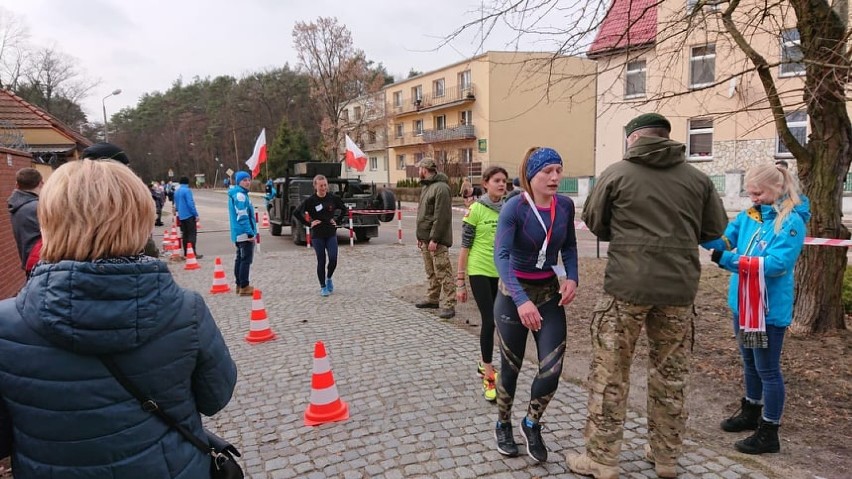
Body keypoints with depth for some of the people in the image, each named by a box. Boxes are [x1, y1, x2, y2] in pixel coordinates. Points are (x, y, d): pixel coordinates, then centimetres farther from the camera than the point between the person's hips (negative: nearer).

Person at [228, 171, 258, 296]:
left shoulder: (238, 194, 16)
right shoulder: (240, 195, -16)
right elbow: (242, 216, -22)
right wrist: (250, 233, -23)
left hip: (238, 233, 11)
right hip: (244, 233, -11)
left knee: (240, 259, 14)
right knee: (246, 259, -7)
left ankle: (239, 285, 21)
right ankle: (244, 287, -4)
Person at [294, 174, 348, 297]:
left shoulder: (333, 198, 1)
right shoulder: (310, 200, -7)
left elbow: (345, 210, 15)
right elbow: (296, 213, -5)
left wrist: (338, 221, 5)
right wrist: (308, 223, -8)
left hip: (331, 234, 2)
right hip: (317, 235, -2)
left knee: (333, 259, -7)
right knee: (321, 261, 2)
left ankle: (329, 278, 23)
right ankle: (323, 287, 17)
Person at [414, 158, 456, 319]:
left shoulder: (441, 188, -15)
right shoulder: (426, 186, 17)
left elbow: (441, 216, -21)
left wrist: (434, 239, -22)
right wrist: (420, 236, 17)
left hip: (437, 240, -10)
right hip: (426, 239, 10)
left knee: (443, 273, -6)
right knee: (431, 272, 18)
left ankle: (449, 305, -2)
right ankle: (432, 299, 29)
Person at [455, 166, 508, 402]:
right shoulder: (476, 209, -10)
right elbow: (465, 246, -8)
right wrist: (460, 281, -9)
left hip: (501, 272, 5)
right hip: (480, 271, -5)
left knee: (491, 321, 14)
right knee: (489, 320, -9)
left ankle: (483, 365, 32)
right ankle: (489, 377, 1)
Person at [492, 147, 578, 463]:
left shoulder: (565, 206, -5)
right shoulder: (514, 208, -20)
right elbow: (501, 256, -31)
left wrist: (572, 277, -8)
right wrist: (521, 300, -43)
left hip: (550, 293, 4)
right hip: (514, 294, -4)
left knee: (552, 368, -3)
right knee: (510, 366, 10)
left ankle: (532, 424, 25)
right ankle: (503, 425, 35)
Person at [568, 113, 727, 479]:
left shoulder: (615, 173, -2)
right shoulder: (697, 178, 5)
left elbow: (594, 222, 6)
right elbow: (715, 229, 11)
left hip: (627, 284, -3)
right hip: (680, 287, 4)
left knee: (609, 373, 7)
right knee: (670, 374, 16)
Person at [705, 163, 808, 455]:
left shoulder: (791, 222, -15)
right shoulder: (748, 217, 5)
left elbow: (776, 264, -24)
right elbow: (722, 240, -2)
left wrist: (729, 260, -30)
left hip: (770, 309, -7)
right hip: (743, 304, 7)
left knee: (768, 369, 3)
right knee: (750, 363, 22)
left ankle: (769, 433, 16)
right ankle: (751, 412, 40)